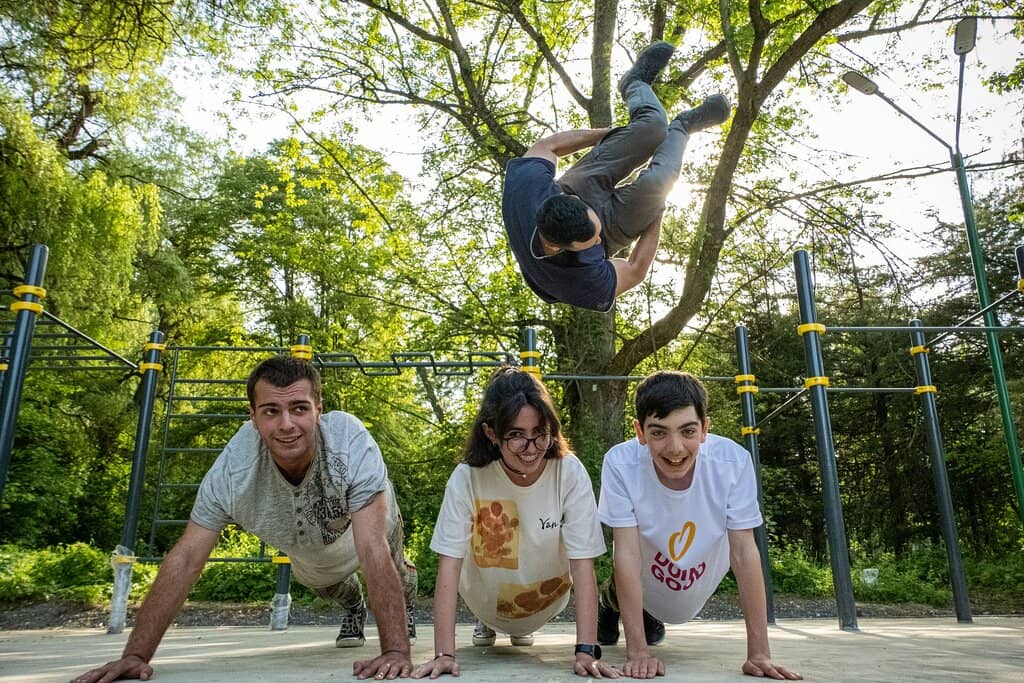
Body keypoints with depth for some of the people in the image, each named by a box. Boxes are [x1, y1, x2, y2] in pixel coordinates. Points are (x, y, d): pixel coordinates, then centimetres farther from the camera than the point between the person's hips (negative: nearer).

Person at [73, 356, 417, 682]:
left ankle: (406, 604, 59)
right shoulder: (231, 469, -39)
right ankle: (353, 609, 64)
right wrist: (136, 655, -34)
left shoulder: (352, 441, -46)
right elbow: (186, 558, -31)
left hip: (369, 526, -2)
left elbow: (373, 550, -48)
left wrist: (396, 651, -53)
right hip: (309, 550, 2)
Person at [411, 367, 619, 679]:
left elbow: (582, 565, -23)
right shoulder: (467, 478, -23)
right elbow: (449, 567, -23)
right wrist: (444, 654, -30)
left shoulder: (570, 474, -24)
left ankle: (524, 628, 20)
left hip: (546, 604, 0)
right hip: (487, 601, 1)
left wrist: (586, 651, -29)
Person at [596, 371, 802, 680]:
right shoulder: (620, 463, -34)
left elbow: (744, 553, -25)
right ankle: (612, 602, 23)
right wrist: (637, 652, -31)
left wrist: (758, 653, -24)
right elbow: (627, 553, -30)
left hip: (693, 597, 0)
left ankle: (650, 617, 33)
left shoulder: (734, 461, -31)